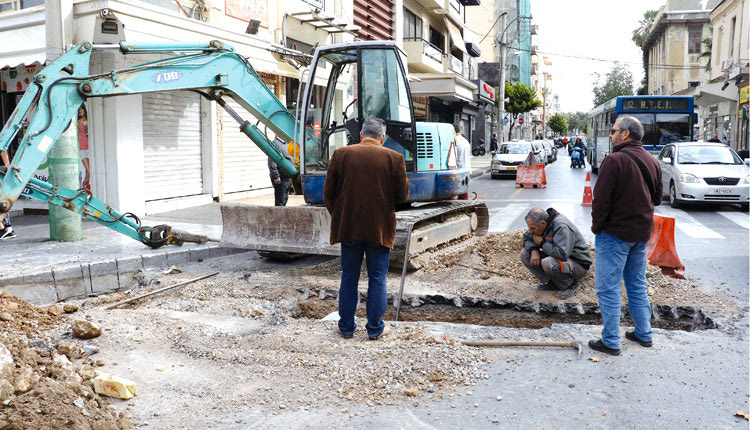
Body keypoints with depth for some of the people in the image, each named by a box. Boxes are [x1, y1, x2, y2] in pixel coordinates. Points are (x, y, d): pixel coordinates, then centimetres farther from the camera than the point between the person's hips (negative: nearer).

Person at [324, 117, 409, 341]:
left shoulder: (340, 154, -1)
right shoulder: (394, 158, -4)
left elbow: (328, 193, 2)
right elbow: (403, 195, -2)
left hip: (348, 227, 1)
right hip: (380, 228, -1)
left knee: (348, 278, 12)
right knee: (377, 279, 9)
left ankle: (346, 327, 20)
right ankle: (375, 328, 16)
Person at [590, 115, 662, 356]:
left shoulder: (615, 160, -17)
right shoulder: (652, 161, 9)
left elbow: (601, 199, -19)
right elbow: (657, 198, 17)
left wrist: (597, 226, -8)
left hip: (615, 233, -8)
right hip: (642, 232, 8)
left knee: (608, 288, -1)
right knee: (638, 285, 19)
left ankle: (610, 342, 3)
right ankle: (644, 334, 28)